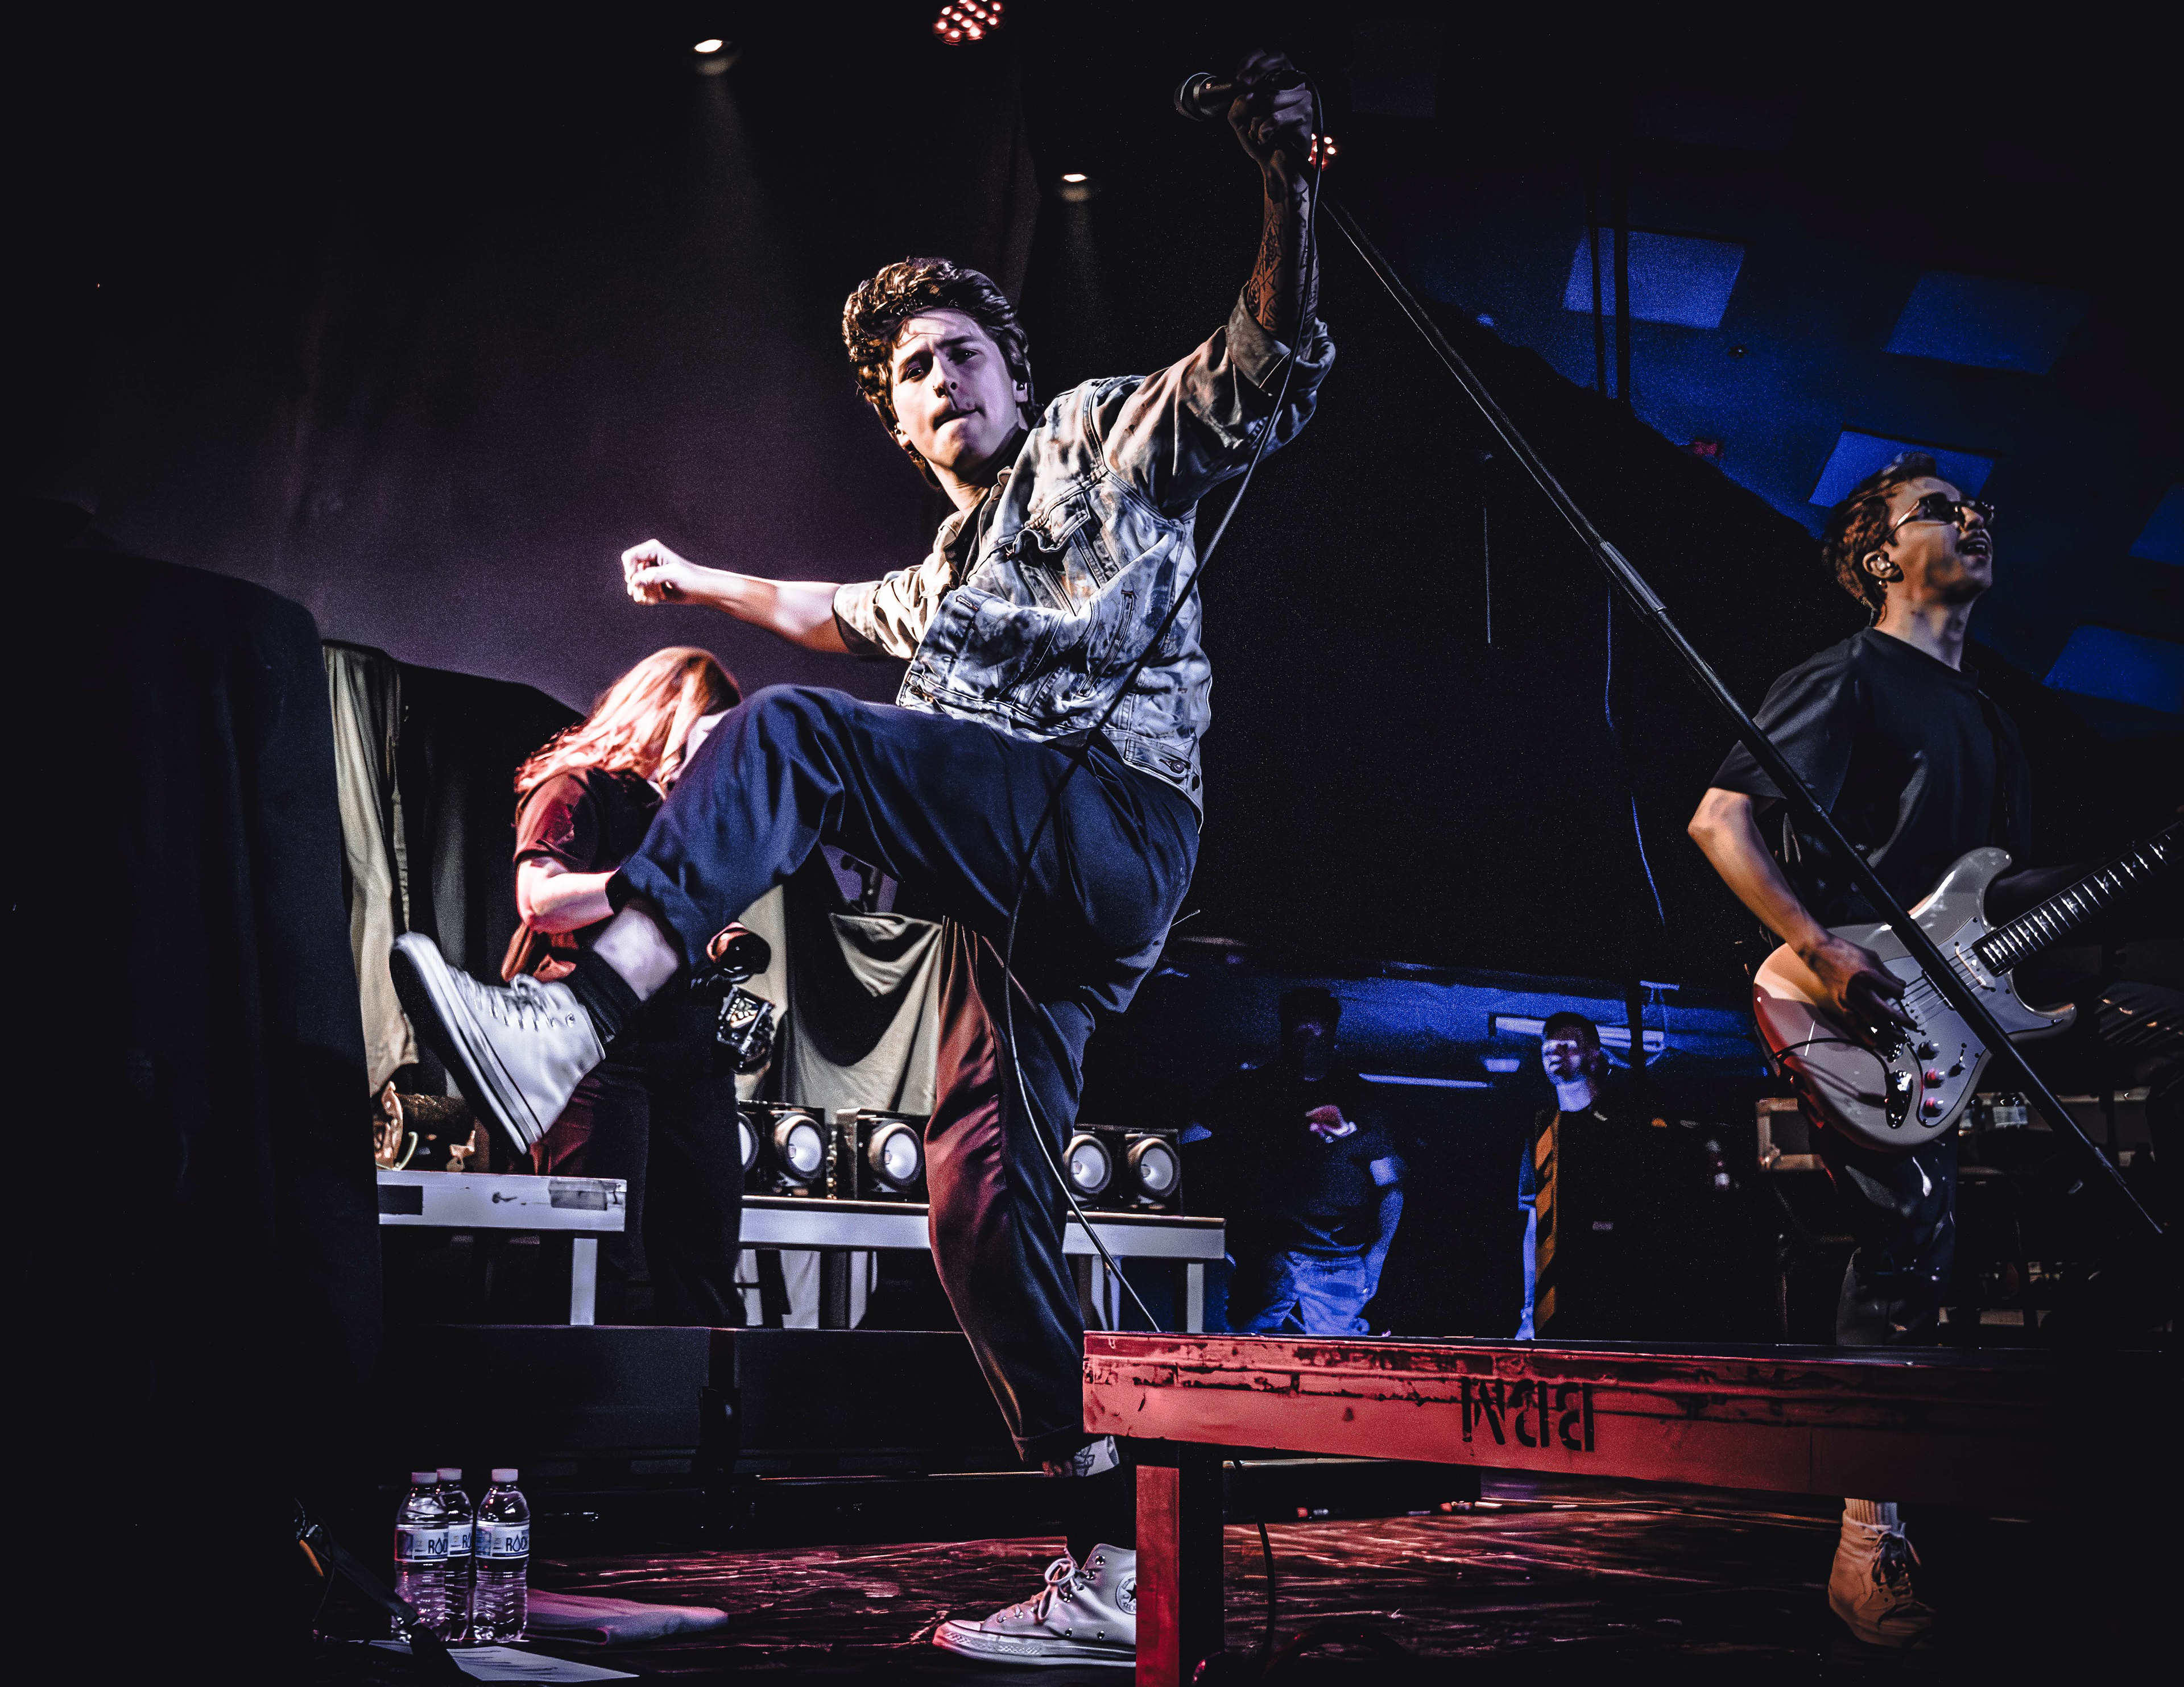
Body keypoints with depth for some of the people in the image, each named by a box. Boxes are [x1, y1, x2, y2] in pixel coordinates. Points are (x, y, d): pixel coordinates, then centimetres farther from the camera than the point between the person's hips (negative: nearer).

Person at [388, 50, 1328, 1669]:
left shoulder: (1106, 442, 12)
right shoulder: (947, 575, 34)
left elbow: (1268, 376, -4)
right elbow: (838, 615, 55)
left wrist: (1285, 186, -19)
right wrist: (694, 583, 63)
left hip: (1118, 819, -8)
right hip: (1027, 894, 8)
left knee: (787, 734, -26)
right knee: (983, 1209, -2)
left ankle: (572, 1023, -42)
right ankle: (1112, 1578, -1)